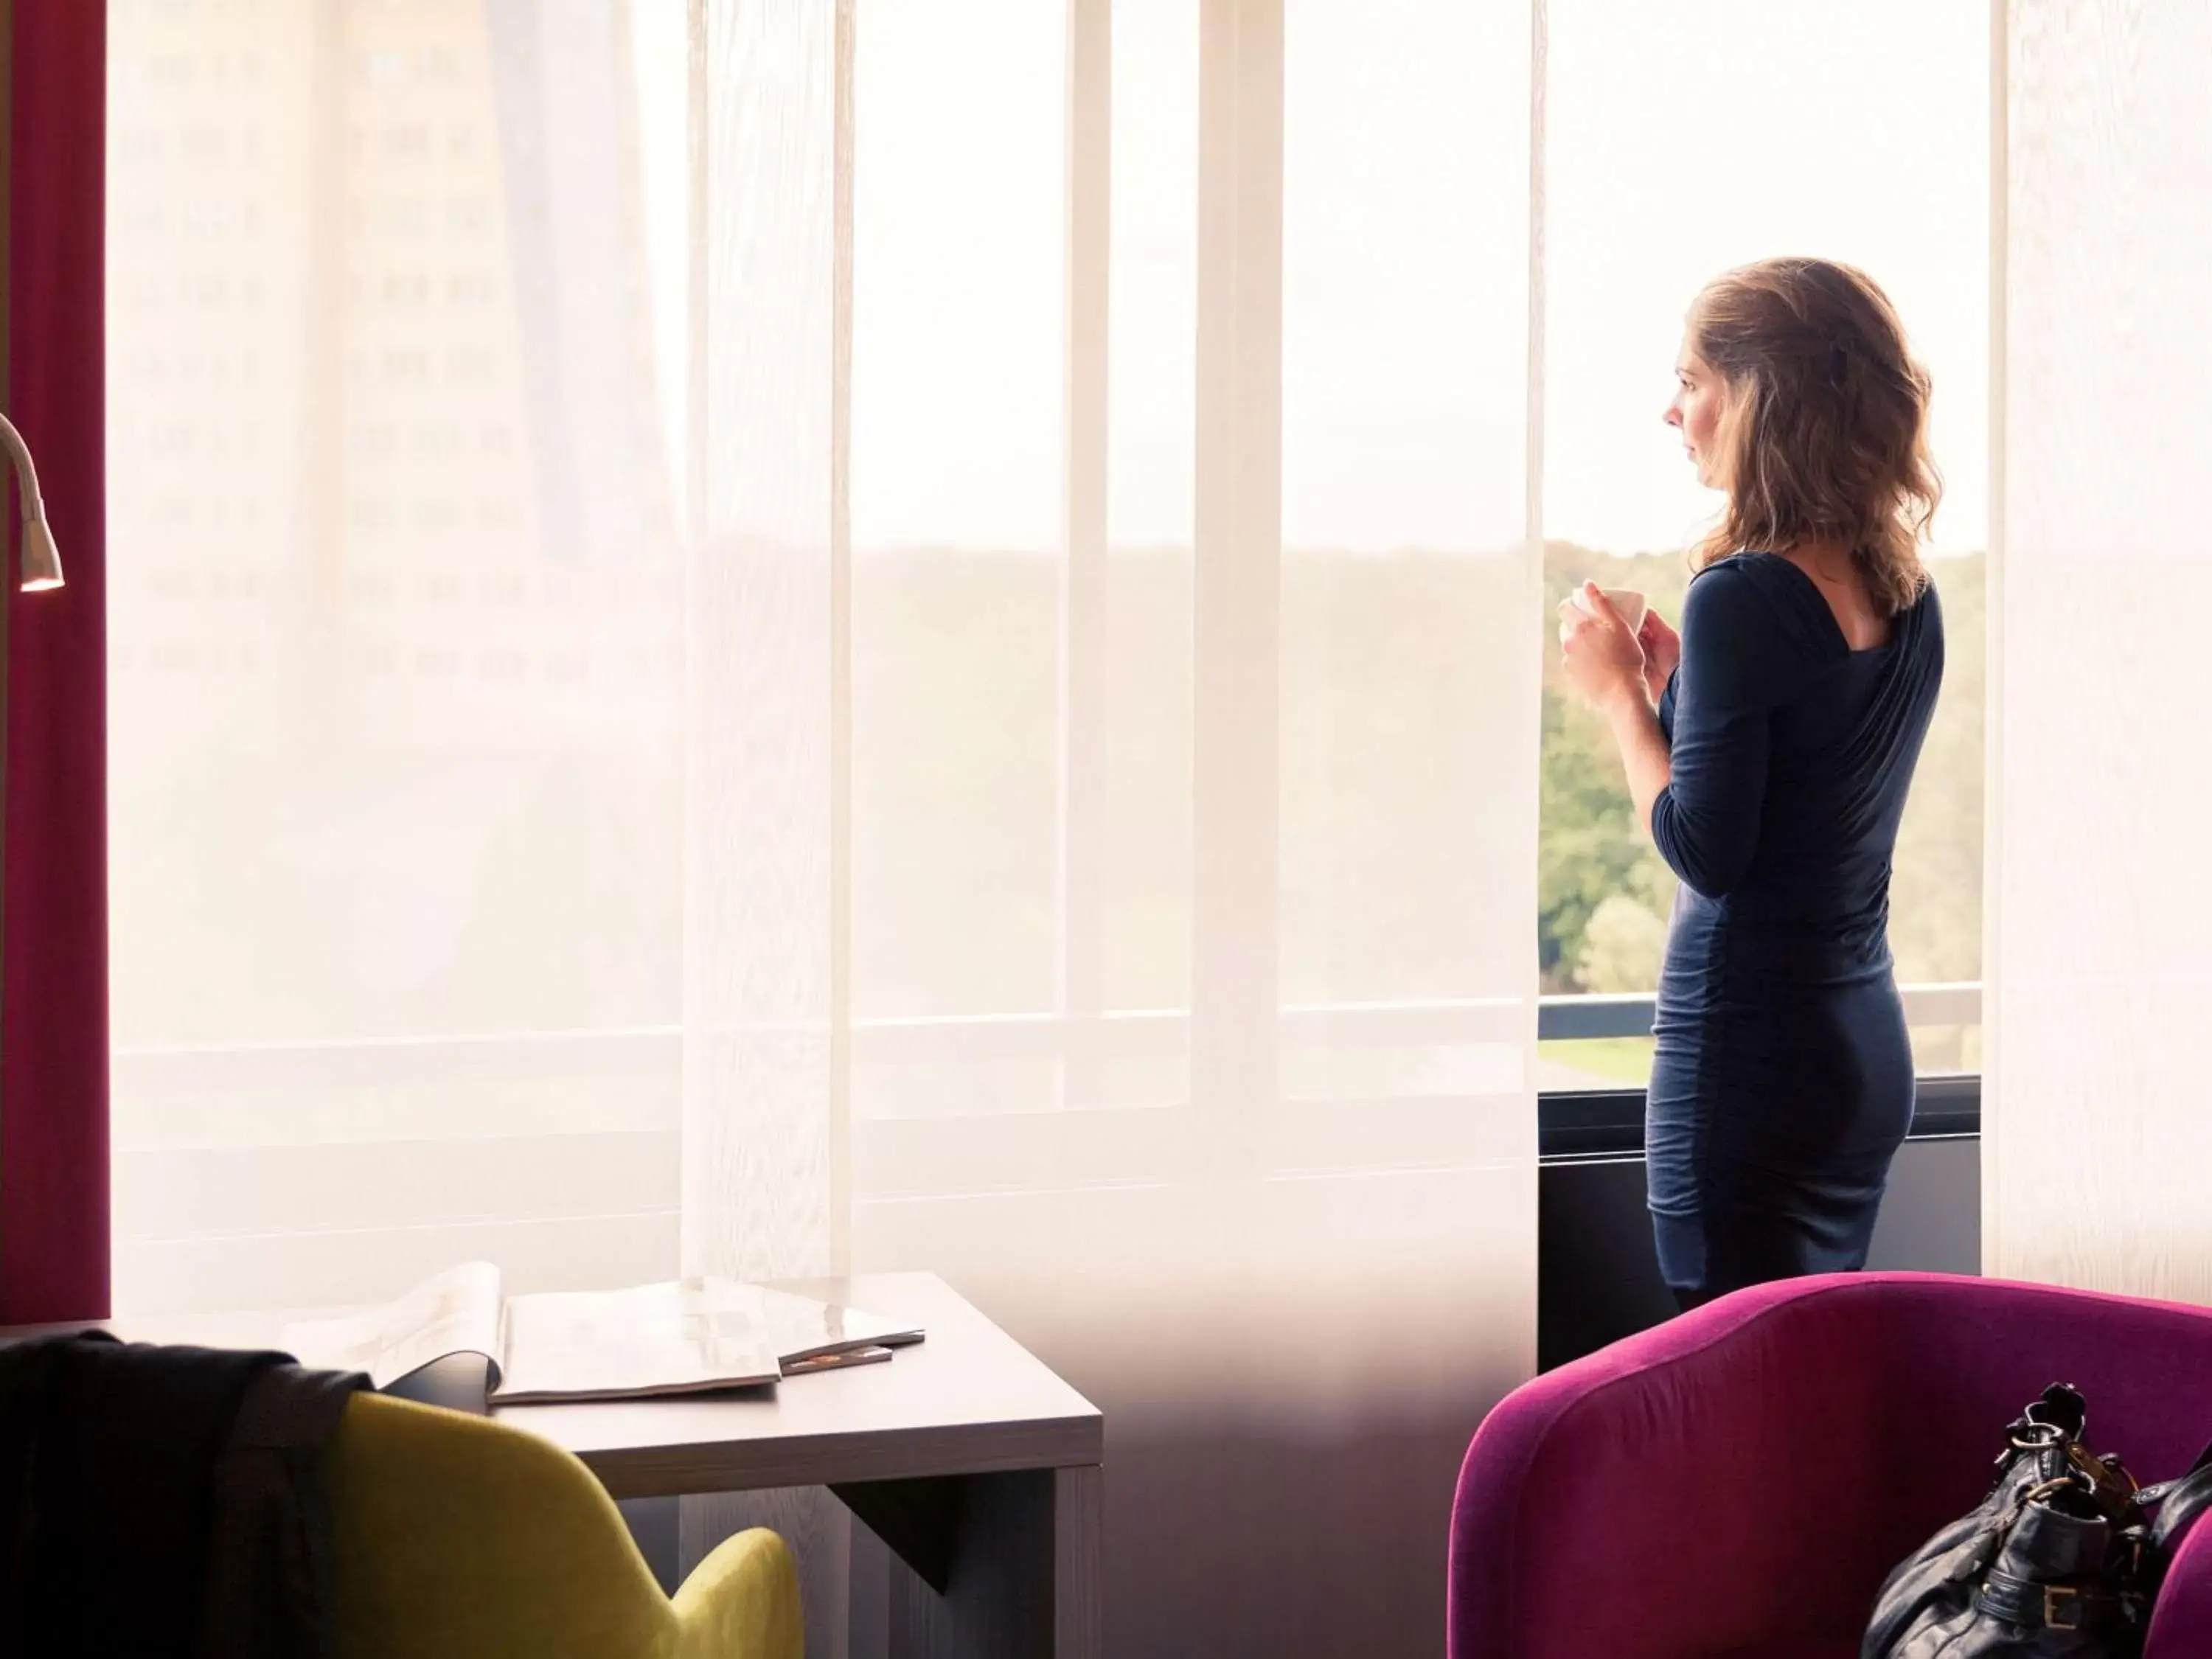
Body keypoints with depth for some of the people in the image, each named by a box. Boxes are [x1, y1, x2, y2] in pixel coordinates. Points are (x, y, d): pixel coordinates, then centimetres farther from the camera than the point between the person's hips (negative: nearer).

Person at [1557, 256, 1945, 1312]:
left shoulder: (1741, 598, -17)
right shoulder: (1906, 596, 8)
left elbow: (1706, 852, -17)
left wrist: (1619, 693, -6)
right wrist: (1676, 689, 11)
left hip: (1748, 1054, -9)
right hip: (1872, 1053, 9)